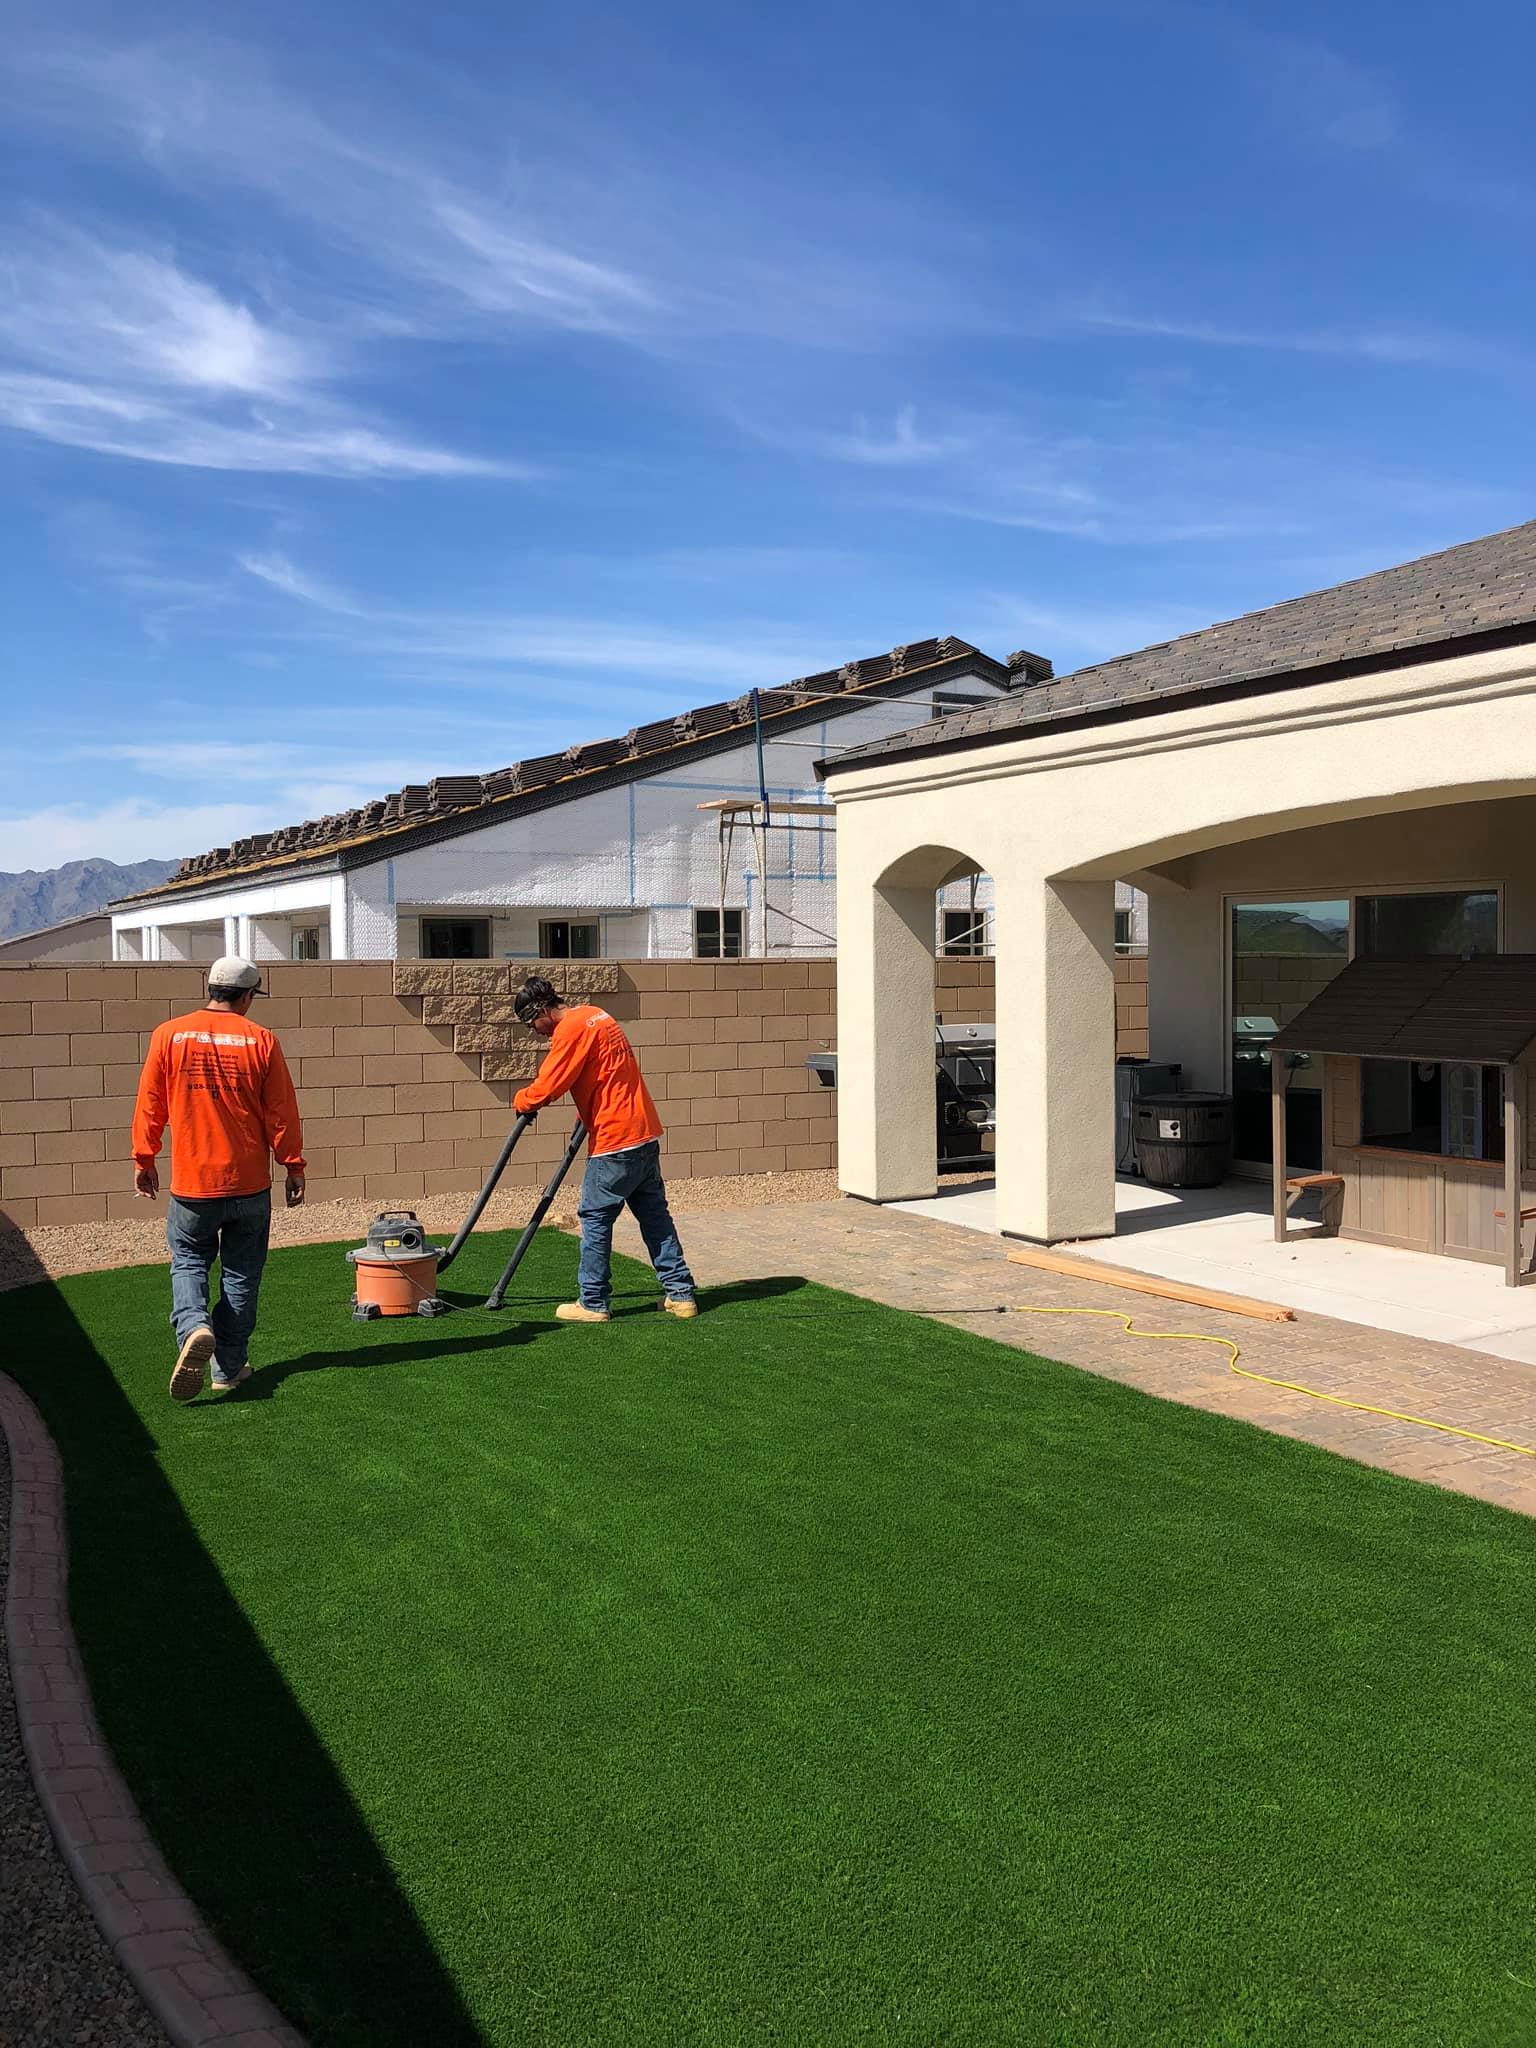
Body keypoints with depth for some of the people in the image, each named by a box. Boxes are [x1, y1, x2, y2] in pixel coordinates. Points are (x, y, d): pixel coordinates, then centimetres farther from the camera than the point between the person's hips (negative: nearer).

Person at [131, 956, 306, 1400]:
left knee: (188, 1260, 16)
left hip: (191, 1182, 0)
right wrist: (294, 1166, 6)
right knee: (241, 1272, 12)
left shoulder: (169, 1035, -3)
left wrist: (143, 1159, 14)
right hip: (249, 1183, 0)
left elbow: (149, 1105, 2)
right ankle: (229, 1366, 15)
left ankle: (193, 1327, -12)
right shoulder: (261, 1040, -6)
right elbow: (282, 1112, -3)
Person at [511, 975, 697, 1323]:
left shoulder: (571, 1028, -14)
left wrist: (521, 1100, 4)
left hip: (615, 1141, -9)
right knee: (654, 1215, 13)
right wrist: (585, 1117, 30)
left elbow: (545, 1087, -16)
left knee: (595, 1218, 2)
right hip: (645, 1134, 9)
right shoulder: (594, 1016, 16)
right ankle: (680, 1294, 16)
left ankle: (593, 1303, 8)